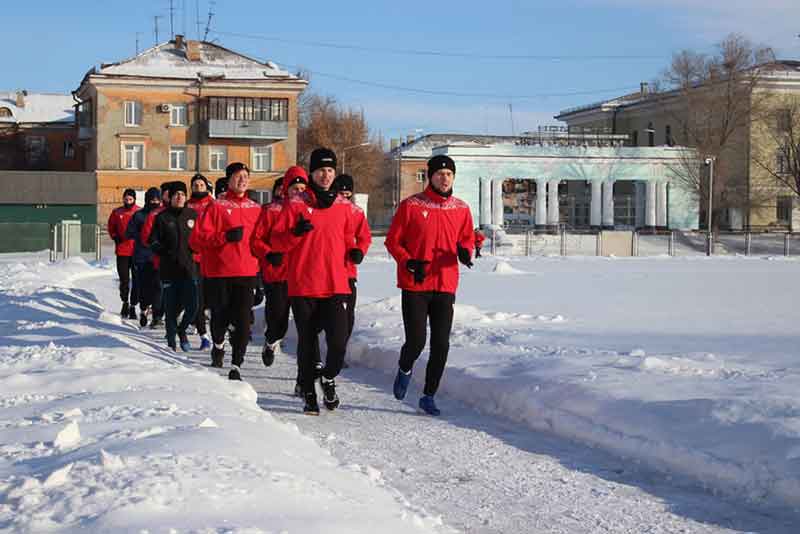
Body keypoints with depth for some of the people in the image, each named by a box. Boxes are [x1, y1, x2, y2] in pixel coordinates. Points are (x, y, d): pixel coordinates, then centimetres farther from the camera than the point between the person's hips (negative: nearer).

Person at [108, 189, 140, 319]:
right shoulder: (117, 213, 4)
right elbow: (111, 227, 17)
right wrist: (115, 237, 2)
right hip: (122, 251, 1)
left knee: (136, 280, 1)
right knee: (124, 280, 4)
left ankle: (133, 306, 10)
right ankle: (125, 302, 25)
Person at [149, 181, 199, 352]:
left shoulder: (193, 215, 8)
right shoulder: (162, 218, 4)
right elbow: (153, 241, 3)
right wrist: (165, 252, -13)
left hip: (189, 268, 1)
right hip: (169, 269, -1)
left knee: (192, 306, -6)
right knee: (171, 307, 3)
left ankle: (181, 330, 22)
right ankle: (171, 340, 17)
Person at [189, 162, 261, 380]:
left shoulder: (256, 209, 11)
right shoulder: (216, 206, 0)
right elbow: (197, 238, -7)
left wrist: (261, 265, 13)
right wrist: (225, 236, -18)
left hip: (247, 273, 2)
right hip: (219, 272, -2)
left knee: (243, 321, -7)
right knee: (220, 317, 6)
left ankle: (236, 366, -2)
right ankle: (218, 345, 38)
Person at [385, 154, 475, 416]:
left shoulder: (461, 209, 6)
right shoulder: (411, 205, -3)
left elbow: (467, 238, 17)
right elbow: (393, 241, 1)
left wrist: (465, 251, -7)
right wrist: (409, 262, -15)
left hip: (445, 286, 3)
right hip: (414, 286, -3)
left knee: (441, 345, 1)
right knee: (416, 341, -6)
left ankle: (428, 396, 15)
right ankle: (404, 370, 29)